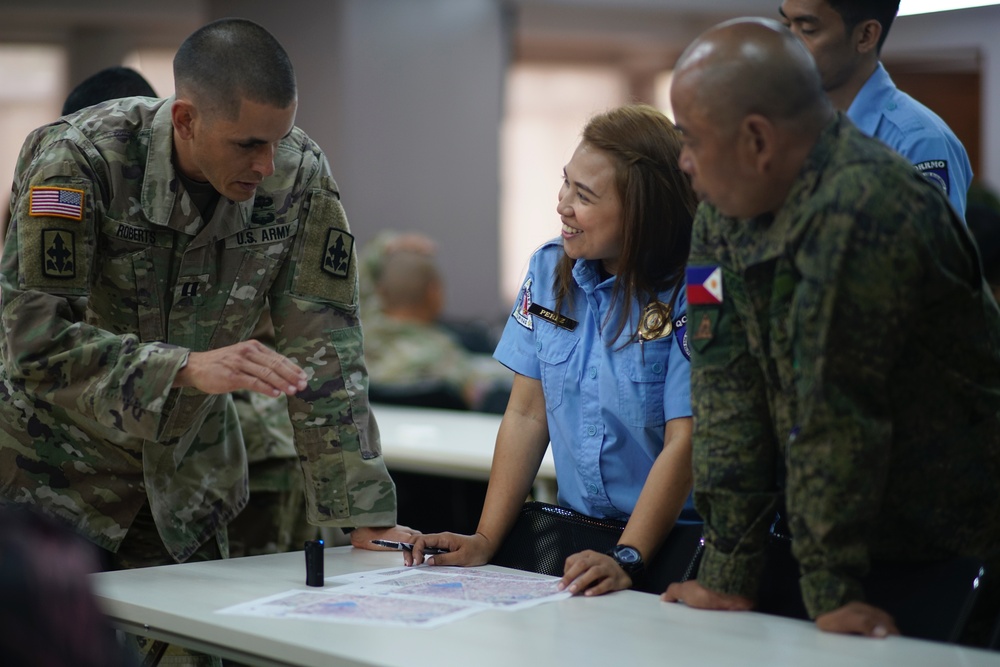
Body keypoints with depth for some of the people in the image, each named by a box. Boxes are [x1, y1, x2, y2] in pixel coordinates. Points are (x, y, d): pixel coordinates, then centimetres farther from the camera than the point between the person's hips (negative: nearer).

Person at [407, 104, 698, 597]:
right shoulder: (549, 270, 6)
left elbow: (683, 444, -17)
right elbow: (526, 415, 7)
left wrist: (626, 560, -26)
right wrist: (485, 540, 0)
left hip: (673, 541, -5)